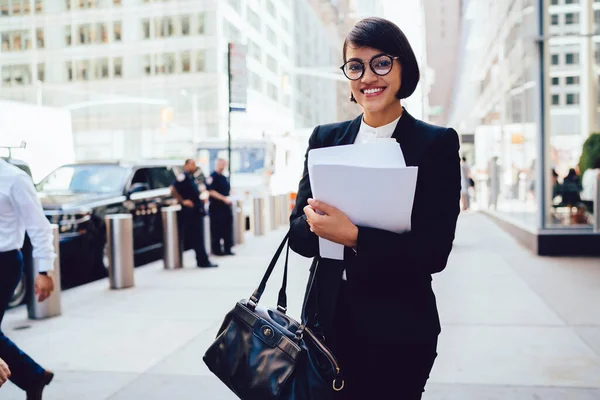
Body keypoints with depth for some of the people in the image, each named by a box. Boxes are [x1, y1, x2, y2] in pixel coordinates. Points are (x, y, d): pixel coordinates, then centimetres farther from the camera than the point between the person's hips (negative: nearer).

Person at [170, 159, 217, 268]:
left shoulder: (191, 177, 17)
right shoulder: (183, 176, -12)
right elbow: (173, 190, -22)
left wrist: (201, 197, 12)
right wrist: (183, 201, -18)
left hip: (197, 210, 10)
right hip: (190, 211, -10)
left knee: (198, 237, 12)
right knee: (196, 237, -7)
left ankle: (201, 260, 19)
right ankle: (203, 261, -5)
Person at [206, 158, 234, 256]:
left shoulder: (224, 178, 16)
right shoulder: (212, 177, -10)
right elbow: (211, 191, -18)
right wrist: (224, 198, -22)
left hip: (225, 206, 8)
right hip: (216, 207, -8)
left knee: (228, 228, 9)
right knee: (217, 230, -2)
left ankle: (227, 249, 16)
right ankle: (216, 250, 6)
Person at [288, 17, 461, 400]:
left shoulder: (437, 143, -7)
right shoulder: (325, 138, 4)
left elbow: (434, 251, -14)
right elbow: (298, 231, 1)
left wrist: (353, 236, -26)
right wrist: (319, 222, -21)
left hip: (398, 329, -3)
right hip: (329, 318, 3)